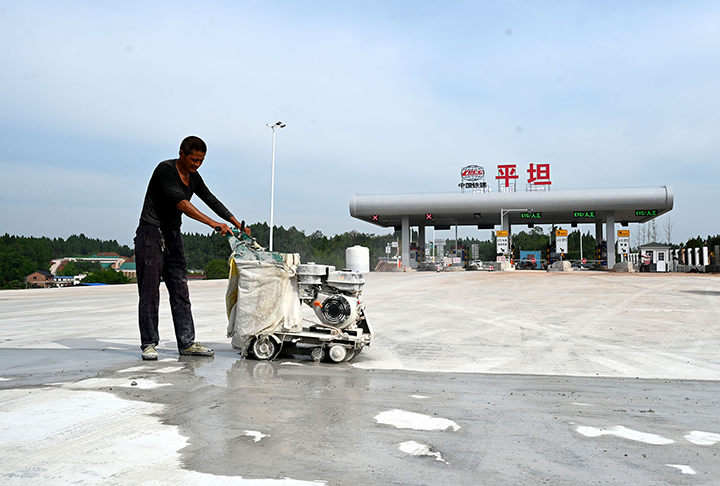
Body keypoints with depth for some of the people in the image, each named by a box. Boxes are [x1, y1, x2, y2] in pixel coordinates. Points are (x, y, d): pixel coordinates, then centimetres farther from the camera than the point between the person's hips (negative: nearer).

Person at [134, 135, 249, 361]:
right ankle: (149, 344, 3)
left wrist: (237, 224, 9)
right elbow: (181, 203, -27)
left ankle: (187, 342, 5)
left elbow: (211, 200, 14)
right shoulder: (165, 169, -16)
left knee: (180, 291, 3)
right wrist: (212, 223, -33)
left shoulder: (193, 177, 8)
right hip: (151, 234, -7)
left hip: (173, 236, 7)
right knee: (150, 291, -5)